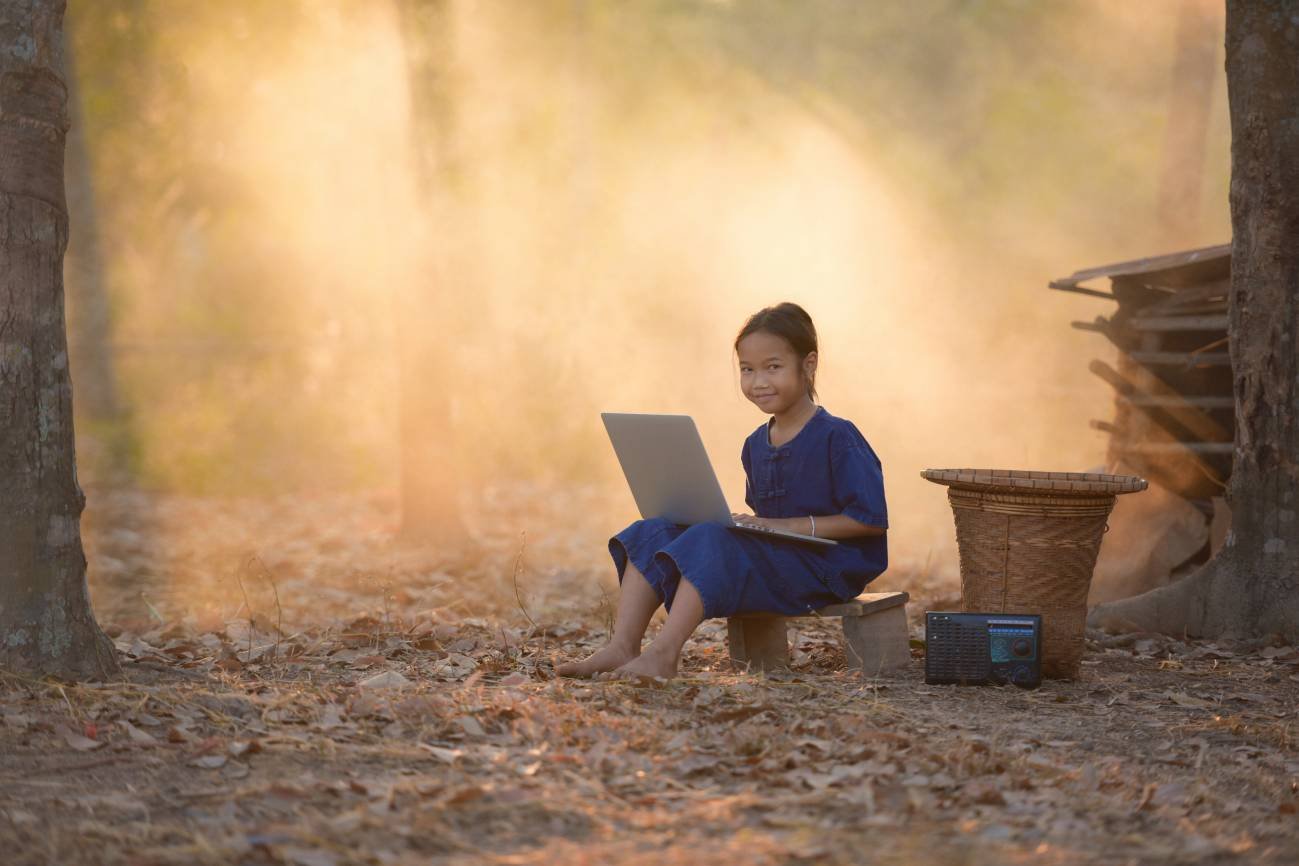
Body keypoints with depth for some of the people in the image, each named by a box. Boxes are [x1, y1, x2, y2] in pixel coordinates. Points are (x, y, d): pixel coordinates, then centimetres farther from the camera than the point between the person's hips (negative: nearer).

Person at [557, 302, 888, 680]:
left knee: (710, 544, -31)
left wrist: (786, 526, -19)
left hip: (823, 565, -8)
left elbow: (871, 519, -15)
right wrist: (750, 523, 0)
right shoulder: (755, 445, 15)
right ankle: (621, 647, -20)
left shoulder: (837, 438, -10)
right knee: (650, 533, -5)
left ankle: (663, 654, -38)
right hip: (770, 555, 8)